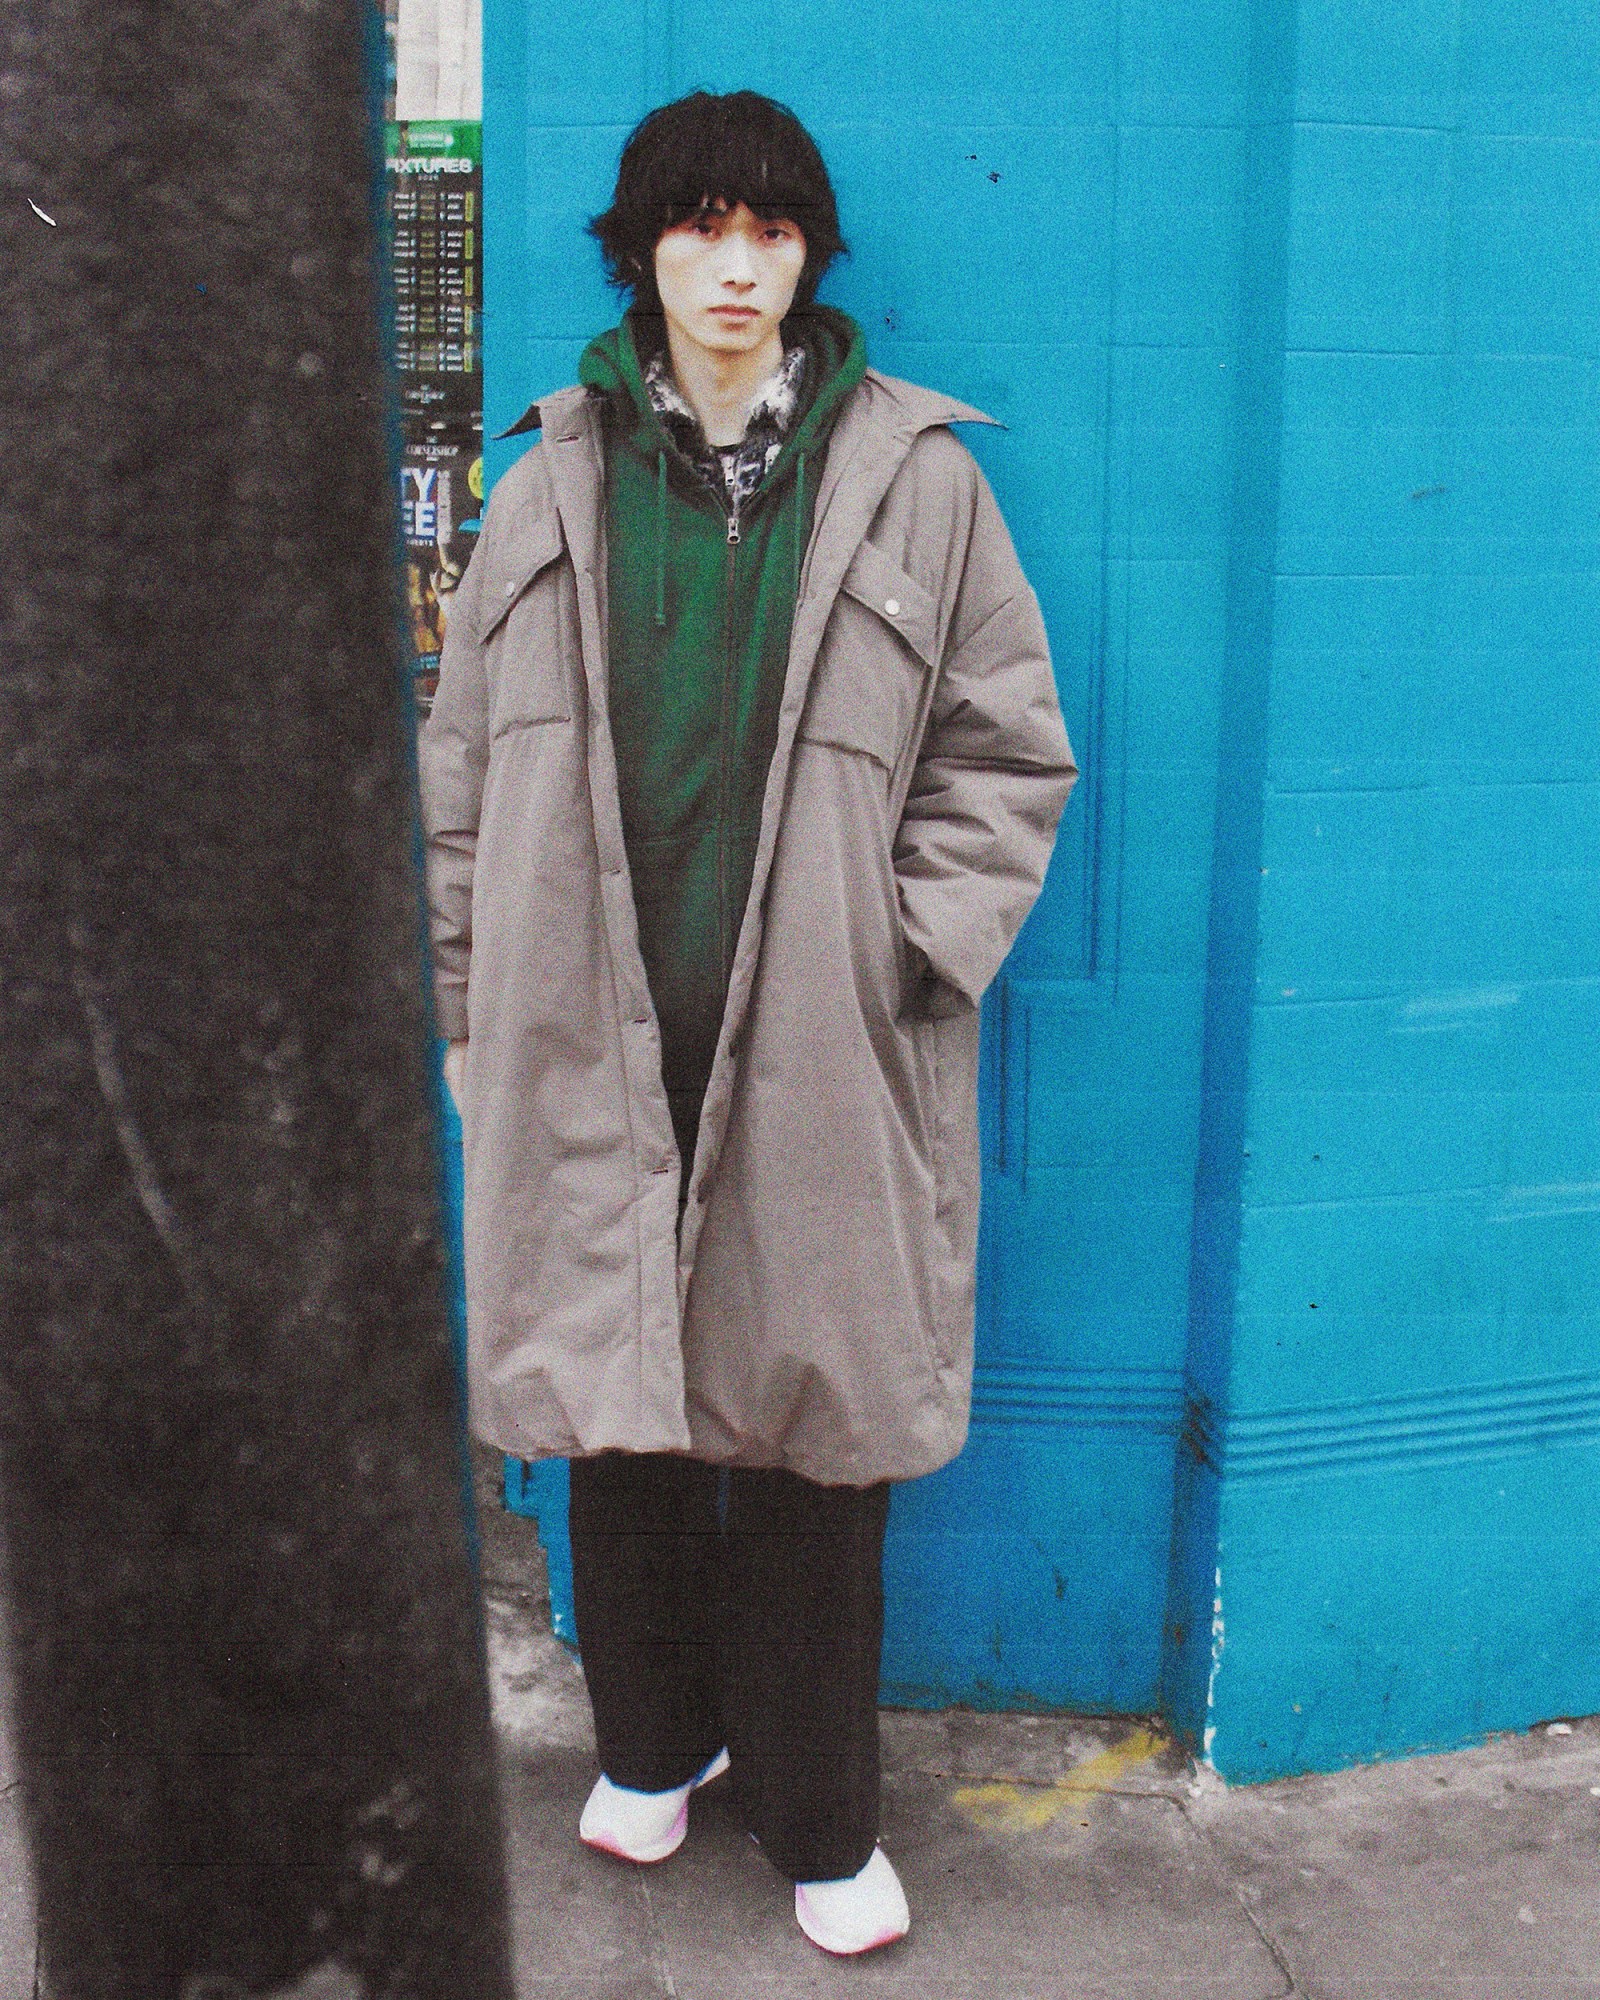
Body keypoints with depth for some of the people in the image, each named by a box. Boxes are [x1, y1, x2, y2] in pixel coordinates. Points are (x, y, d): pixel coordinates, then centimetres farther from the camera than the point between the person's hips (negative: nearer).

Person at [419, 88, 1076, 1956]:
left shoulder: (912, 474, 1)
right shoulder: (554, 485, 7)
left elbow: (1007, 749, 5)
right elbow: (466, 770, 11)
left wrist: (910, 951, -5)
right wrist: (471, 1012, 10)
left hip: (815, 1058, -2)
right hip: (592, 1048, 2)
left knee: (812, 1436, 5)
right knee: (616, 1403, 14)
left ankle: (821, 1822, 26)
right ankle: (652, 1742, 39)